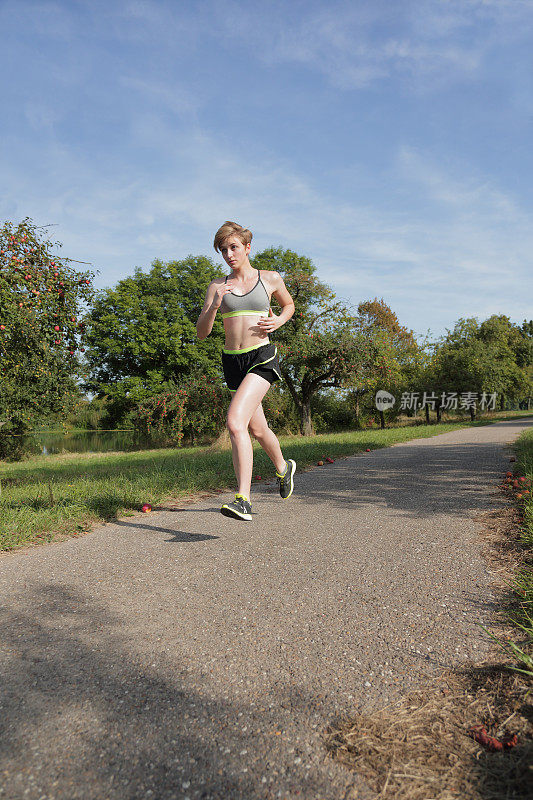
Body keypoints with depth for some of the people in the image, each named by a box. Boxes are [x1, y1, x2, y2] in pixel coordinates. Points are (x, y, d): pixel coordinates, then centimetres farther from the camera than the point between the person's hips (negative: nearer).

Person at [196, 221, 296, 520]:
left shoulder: (271, 278, 4)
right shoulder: (217, 286, 7)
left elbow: (289, 305, 22)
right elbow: (202, 332, 3)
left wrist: (278, 320, 1)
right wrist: (214, 306, -15)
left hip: (262, 358, -4)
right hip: (232, 361, 5)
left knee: (235, 423, -24)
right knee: (258, 429, 18)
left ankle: (244, 501, -23)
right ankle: (284, 468, 47)